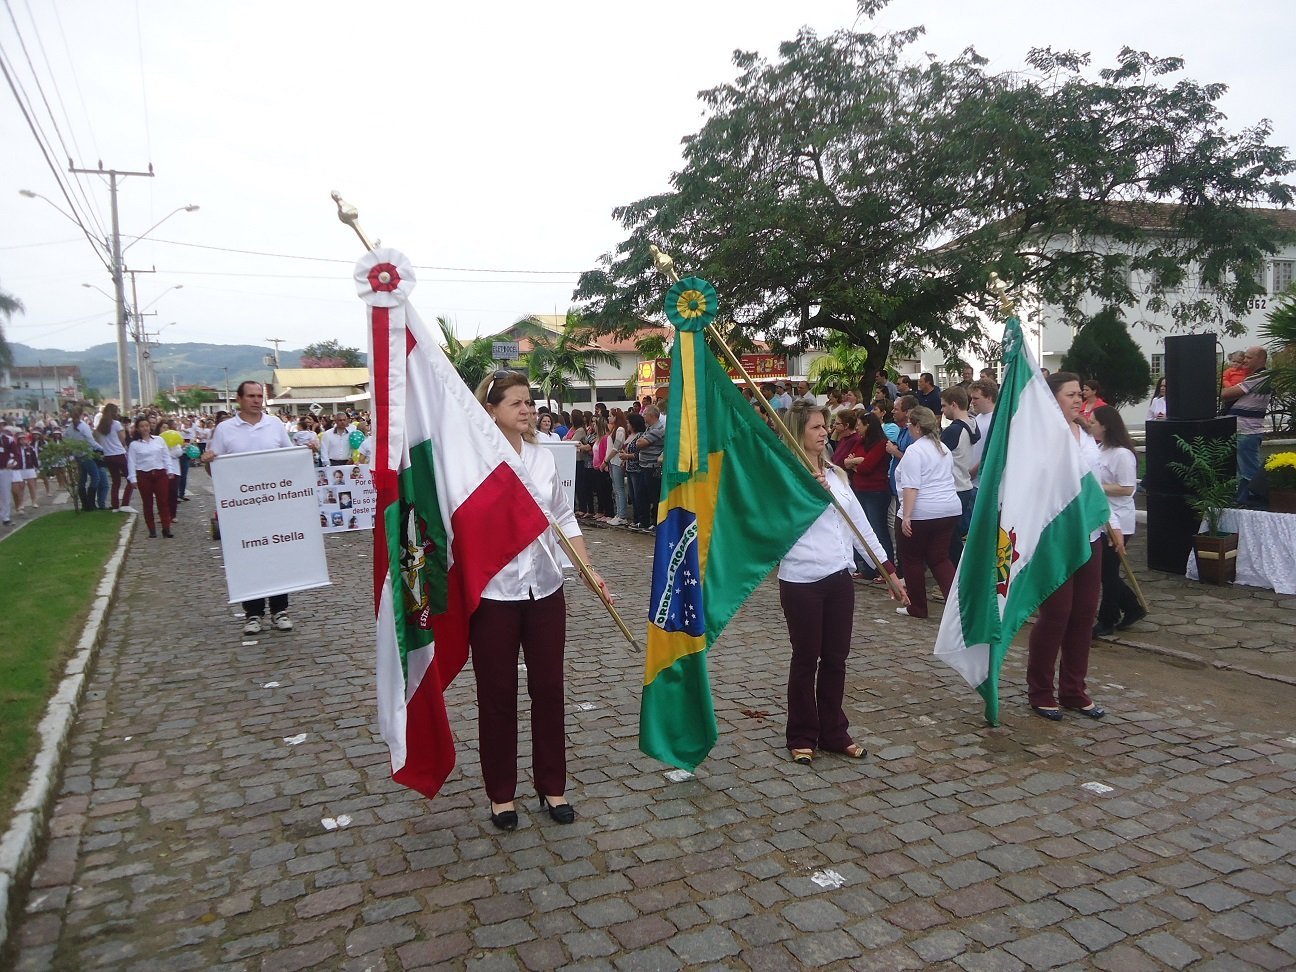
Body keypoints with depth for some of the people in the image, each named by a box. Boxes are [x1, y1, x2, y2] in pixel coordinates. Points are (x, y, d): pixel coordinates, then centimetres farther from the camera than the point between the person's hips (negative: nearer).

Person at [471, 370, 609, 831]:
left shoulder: (543, 457, 6)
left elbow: (564, 519, 11)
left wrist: (588, 569, 4)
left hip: (544, 589, 4)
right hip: (493, 593, -4)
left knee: (548, 689, 12)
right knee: (497, 695, 9)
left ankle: (552, 785, 29)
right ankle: (501, 792, 27)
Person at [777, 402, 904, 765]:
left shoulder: (836, 474, 13)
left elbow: (859, 522, 14)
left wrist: (886, 563, 12)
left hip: (839, 577, 6)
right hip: (801, 580, -6)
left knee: (835, 658, 12)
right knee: (806, 659, 4)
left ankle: (834, 733, 25)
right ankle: (801, 738, 19)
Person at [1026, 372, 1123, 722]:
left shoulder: (1086, 434, 15)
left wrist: (1112, 523, 17)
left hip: (1089, 534, 8)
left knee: (1084, 613, 10)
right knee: (1056, 613, -2)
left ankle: (1073, 690, 23)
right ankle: (1040, 692, 13)